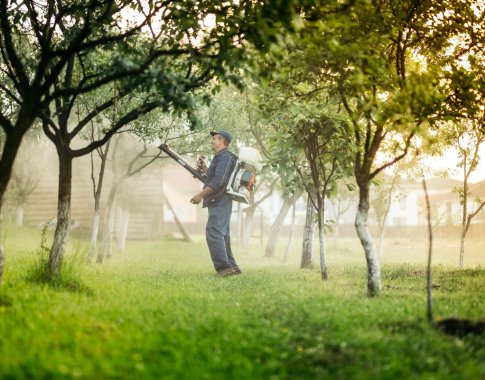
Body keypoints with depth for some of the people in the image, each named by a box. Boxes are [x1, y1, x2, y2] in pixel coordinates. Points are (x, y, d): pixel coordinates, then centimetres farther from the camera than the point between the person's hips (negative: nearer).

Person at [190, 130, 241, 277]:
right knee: (221, 235, 13)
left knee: (213, 233, -17)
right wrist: (205, 169, 18)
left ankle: (223, 267, -23)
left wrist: (201, 195, -22)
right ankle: (231, 267, 16)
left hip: (219, 202, -11)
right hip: (219, 202, 11)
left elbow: (219, 181, -22)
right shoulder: (221, 157, 21)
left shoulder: (224, 157, -11)